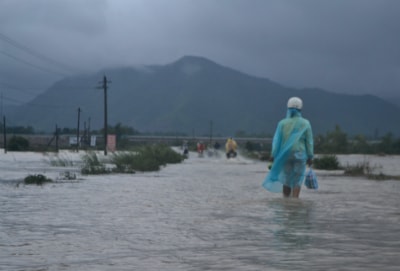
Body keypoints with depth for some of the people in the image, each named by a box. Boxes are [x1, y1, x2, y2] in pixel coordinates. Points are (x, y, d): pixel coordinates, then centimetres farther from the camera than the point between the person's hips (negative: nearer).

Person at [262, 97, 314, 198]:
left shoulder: (282, 123, 0)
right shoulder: (305, 123, -1)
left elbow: (277, 140, -5)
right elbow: (309, 142, -1)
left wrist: (273, 155, -4)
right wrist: (310, 157, 4)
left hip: (285, 155, 2)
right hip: (300, 155, -1)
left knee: (286, 180, 12)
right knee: (297, 181, 1)